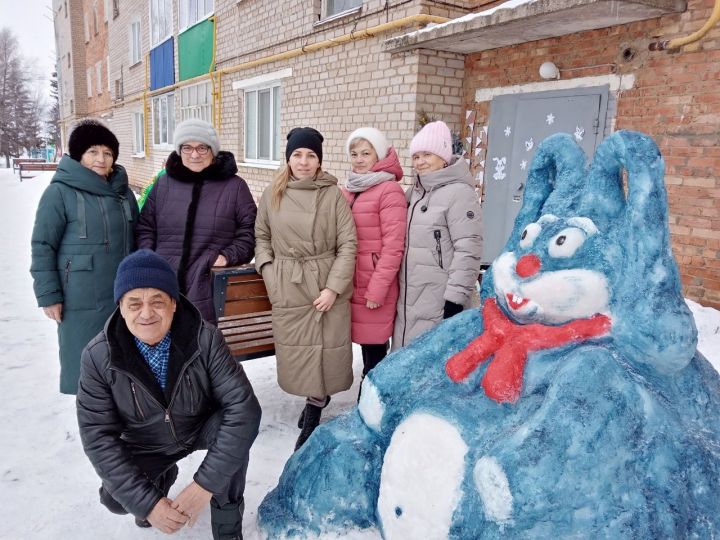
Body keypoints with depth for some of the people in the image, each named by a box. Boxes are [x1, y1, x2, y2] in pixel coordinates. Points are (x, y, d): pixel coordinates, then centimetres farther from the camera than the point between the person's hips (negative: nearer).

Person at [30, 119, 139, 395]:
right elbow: (42, 247, -8)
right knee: (83, 365, 3)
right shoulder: (60, 192, -8)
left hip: (122, 296, 6)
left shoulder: (123, 191, 9)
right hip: (81, 300, -5)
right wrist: (48, 295, -11)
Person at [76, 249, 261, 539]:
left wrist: (205, 484, -36)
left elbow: (243, 406, -32)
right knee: (116, 499, -17)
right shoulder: (98, 357, -24)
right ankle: (160, 478, 19)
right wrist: (146, 501, -27)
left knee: (236, 426, -30)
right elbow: (98, 437, -20)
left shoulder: (205, 339, -28)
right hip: (146, 446, 2)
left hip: (202, 429, -2)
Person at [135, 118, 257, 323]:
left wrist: (228, 256, -9)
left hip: (213, 285, -2)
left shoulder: (235, 186, 5)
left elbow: (248, 231, 5)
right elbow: (145, 228, 15)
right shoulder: (164, 183, 13)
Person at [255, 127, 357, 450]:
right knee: (296, 351, 12)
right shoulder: (272, 194, 4)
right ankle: (317, 398, 38)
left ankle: (311, 421, 20)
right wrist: (268, 271, -2)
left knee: (322, 350, 3)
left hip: (326, 286, -2)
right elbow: (261, 236, 13)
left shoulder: (333, 195, -5)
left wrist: (334, 287, -13)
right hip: (287, 288, 3)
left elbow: (348, 244, -6)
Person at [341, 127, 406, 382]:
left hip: (375, 285, -7)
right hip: (352, 283, 7)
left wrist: (377, 288, -16)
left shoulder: (390, 191, -11)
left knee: (375, 349, 2)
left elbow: (393, 246, -15)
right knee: (365, 344, 16)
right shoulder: (348, 190, 12)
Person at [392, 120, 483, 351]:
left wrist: (456, 298, -19)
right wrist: (400, 290, 19)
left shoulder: (459, 192, -13)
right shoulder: (415, 191, 13)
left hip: (440, 301, -8)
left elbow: (468, 250, -18)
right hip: (408, 298, 8)